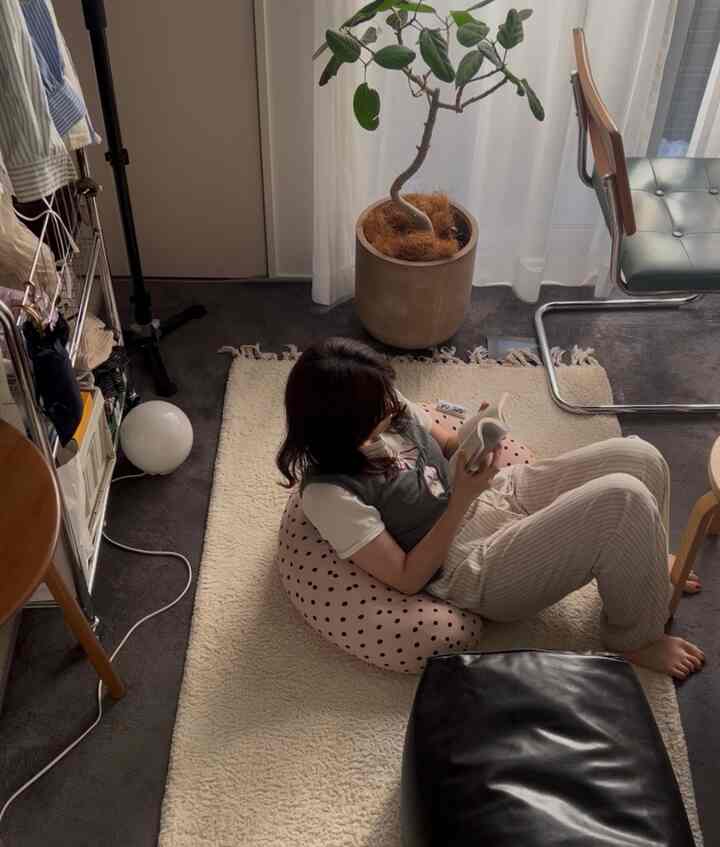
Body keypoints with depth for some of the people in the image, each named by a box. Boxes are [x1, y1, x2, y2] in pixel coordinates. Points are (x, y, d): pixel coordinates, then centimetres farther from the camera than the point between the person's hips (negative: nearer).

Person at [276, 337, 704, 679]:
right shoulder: (330, 494, -25)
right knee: (624, 499, -24)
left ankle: (648, 567, 25)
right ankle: (638, 638, 3)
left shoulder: (384, 409, -5)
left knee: (639, 457, -5)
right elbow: (408, 578, -20)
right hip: (479, 570, -7)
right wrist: (462, 499, -27)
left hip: (499, 495, 8)